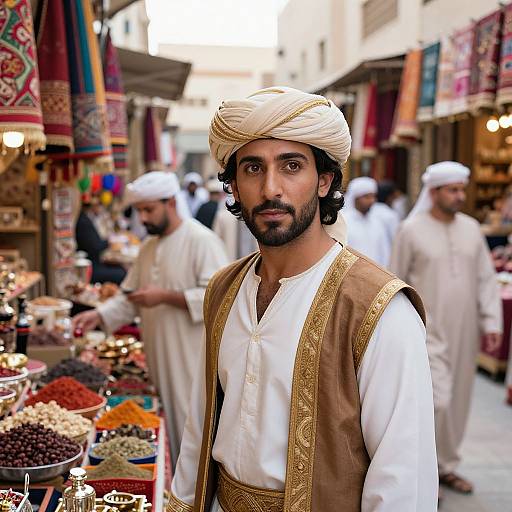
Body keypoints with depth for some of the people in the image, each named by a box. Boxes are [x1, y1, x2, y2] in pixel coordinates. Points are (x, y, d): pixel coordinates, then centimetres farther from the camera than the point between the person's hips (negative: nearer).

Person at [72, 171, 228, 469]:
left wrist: (165, 296, -22)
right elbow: (130, 297, 19)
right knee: (169, 429, 13)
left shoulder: (202, 241, -11)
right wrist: (100, 315, 1)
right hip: (161, 358, 8)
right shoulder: (149, 248, 15)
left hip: (194, 362, -8)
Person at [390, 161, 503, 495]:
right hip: (427, 331, -5)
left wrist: (491, 320, -1)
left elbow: (486, 278, 7)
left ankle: (447, 465, 29)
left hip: (464, 331, 5)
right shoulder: (412, 230, -7)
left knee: (458, 400, 12)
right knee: (437, 400, -11)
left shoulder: (471, 228, 6)